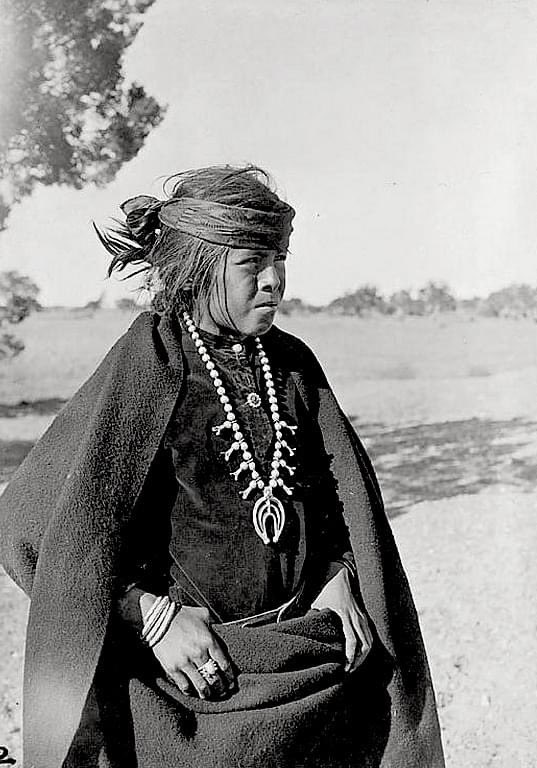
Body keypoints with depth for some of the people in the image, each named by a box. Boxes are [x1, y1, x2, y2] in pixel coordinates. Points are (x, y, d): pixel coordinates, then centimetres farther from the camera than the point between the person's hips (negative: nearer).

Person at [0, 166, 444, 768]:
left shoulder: (293, 365, 3)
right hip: (195, 675, -4)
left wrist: (339, 579, -4)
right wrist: (154, 613, -17)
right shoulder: (145, 368, -12)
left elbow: (345, 492, 13)